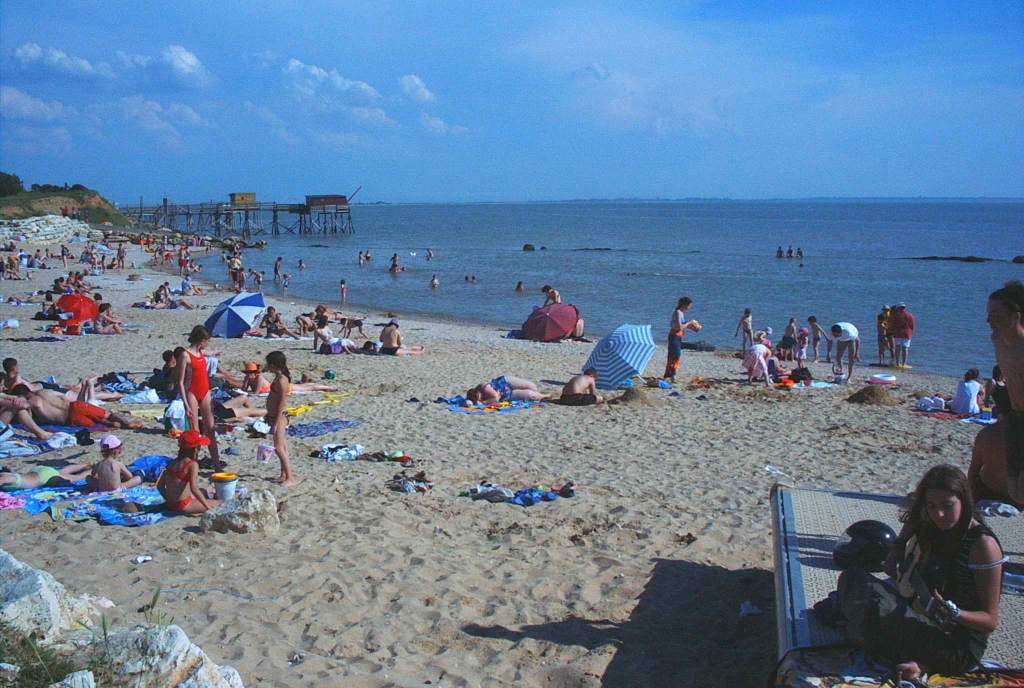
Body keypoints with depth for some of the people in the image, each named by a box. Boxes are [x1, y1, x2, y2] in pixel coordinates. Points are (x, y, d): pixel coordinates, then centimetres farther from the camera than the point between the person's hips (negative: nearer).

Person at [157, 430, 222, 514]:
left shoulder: (173, 462, 8)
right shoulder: (193, 464, -15)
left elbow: (160, 485, 11)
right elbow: (194, 488, -26)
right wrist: (207, 506, -21)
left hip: (170, 504, 8)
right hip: (183, 506, -8)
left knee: (203, 491, 29)